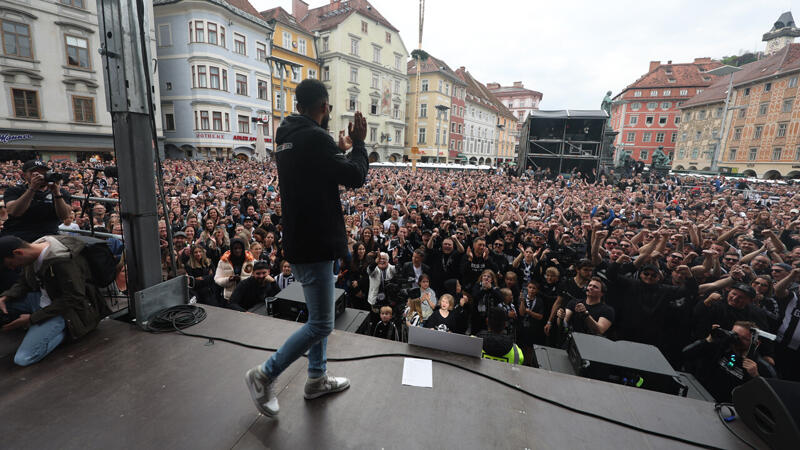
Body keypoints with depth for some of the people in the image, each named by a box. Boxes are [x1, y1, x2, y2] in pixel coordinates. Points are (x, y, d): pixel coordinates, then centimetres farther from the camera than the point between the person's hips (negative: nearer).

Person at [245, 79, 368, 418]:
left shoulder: (287, 138, 13)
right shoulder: (315, 138, -17)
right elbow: (355, 177, -17)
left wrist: (341, 149, 21)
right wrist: (358, 143, -2)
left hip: (302, 240, 11)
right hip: (314, 244, -10)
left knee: (317, 315, 21)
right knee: (321, 324, 2)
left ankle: (317, 378, 35)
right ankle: (264, 375, 18)